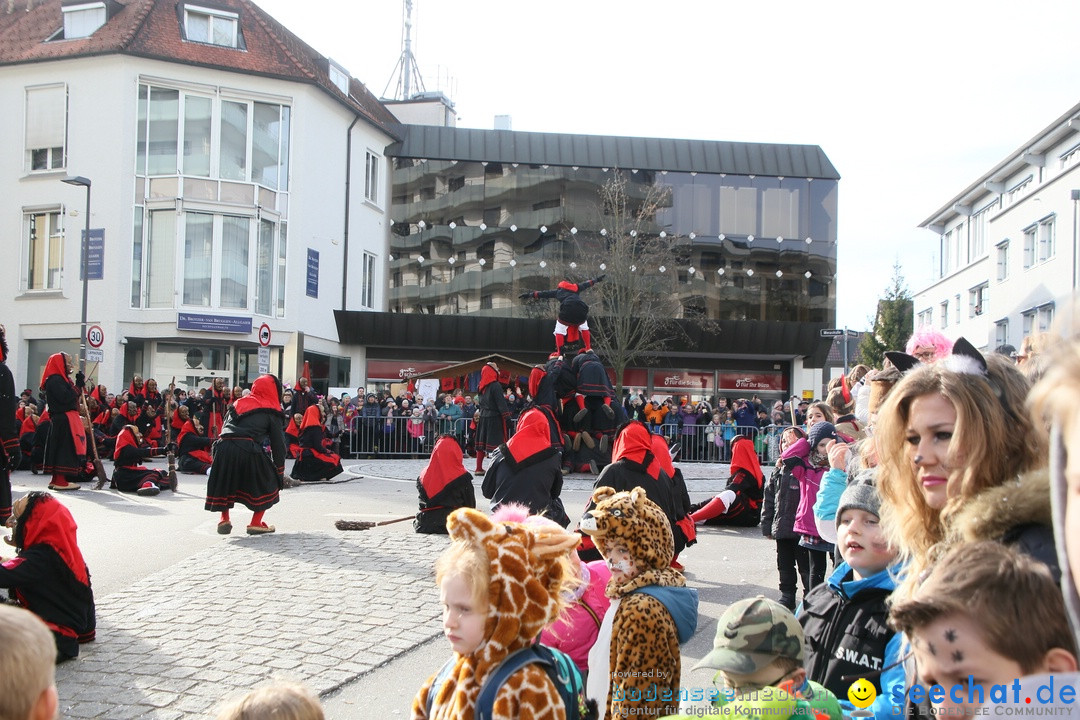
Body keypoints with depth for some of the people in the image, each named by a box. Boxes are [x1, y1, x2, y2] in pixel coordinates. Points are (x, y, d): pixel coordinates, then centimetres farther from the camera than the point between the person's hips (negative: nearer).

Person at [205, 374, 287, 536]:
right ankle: (256, 523, 13)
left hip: (223, 446, 4)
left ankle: (224, 519, 24)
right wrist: (280, 471, 20)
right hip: (248, 449, -4)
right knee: (268, 483, 15)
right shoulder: (272, 412, 15)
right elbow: (278, 443, 14)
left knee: (225, 481, 27)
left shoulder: (238, 403, 28)